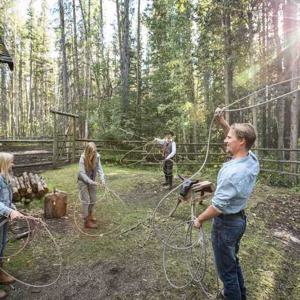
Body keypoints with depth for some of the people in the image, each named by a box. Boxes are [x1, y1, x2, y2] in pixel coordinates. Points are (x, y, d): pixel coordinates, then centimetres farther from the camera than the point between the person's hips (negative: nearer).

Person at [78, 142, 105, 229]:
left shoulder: (97, 156, -16)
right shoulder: (83, 158, -27)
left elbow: (99, 168, -14)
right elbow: (82, 173, -28)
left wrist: (102, 179, -29)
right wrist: (92, 182, -34)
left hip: (92, 180, 5)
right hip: (83, 180, -5)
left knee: (93, 199, 15)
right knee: (86, 200, -3)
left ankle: (90, 215, 40)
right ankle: (86, 221, 10)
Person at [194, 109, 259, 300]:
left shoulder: (232, 172, -33)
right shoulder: (252, 159, -8)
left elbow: (217, 207, -25)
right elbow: (237, 137, 12)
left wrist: (199, 220, -9)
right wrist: (222, 122, 2)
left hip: (226, 223, -9)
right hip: (239, 219, 9)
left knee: (226, 269, 13)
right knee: (233, 261, 30)